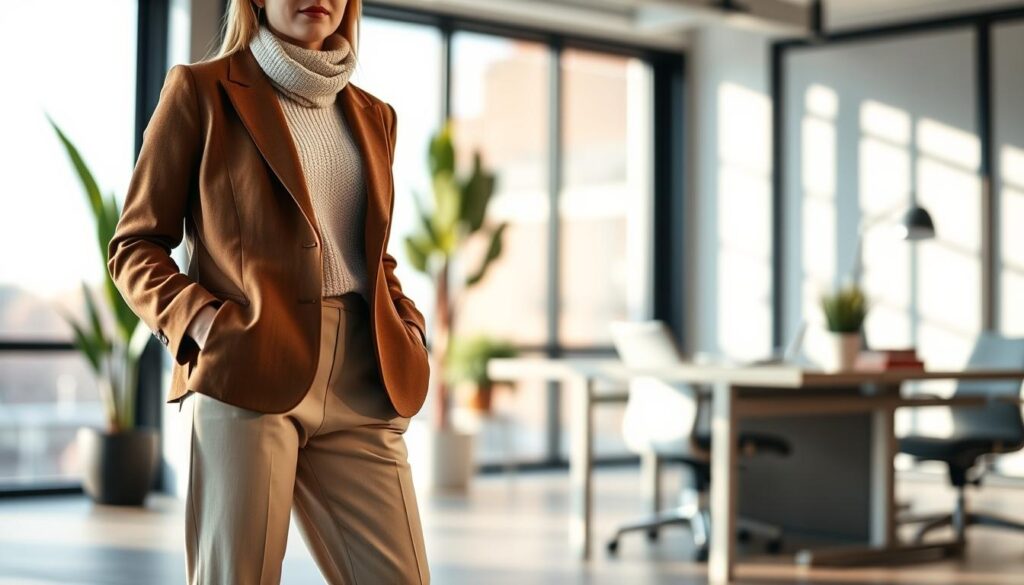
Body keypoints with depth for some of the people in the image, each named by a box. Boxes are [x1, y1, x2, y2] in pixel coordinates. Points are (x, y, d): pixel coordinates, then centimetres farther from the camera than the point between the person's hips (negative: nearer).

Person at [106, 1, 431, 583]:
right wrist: (199, 320, -12)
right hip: (246, 375, -4)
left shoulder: (374, 115, 19)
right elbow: (135, 245, 4)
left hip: (360, 387, 5)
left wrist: (408, 328, 10)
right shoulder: (202, 90, 5)